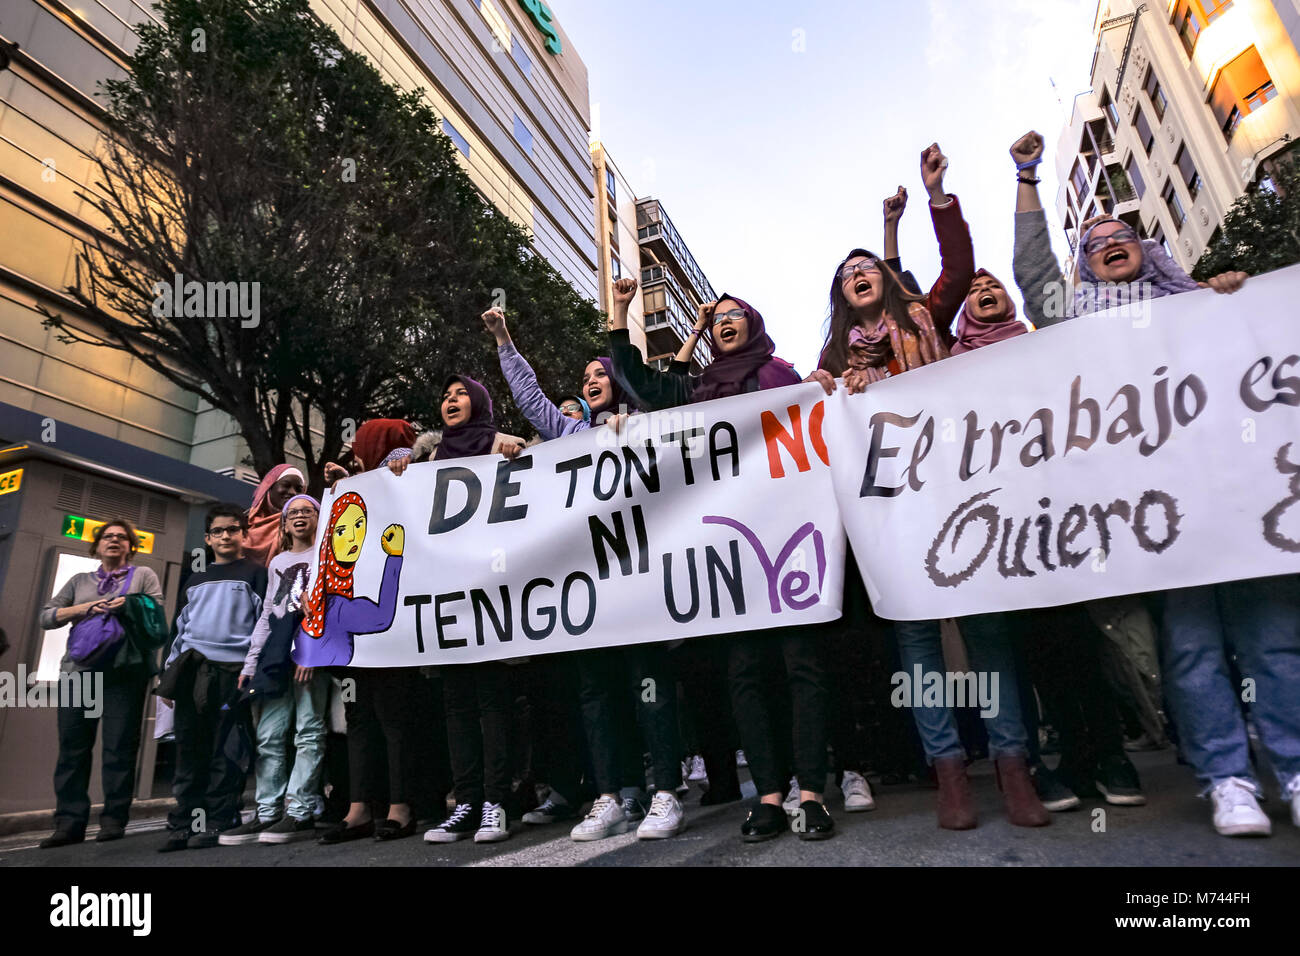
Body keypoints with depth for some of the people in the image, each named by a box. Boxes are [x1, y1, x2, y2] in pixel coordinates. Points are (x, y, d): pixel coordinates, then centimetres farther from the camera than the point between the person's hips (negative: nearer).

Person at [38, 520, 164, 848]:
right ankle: (69, 823, 7)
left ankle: (114, 820, 2)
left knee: (119, 745, -4)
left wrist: (130, 605, -15)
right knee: (72, 746, 1)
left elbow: (157, 611, 3)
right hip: (79, 669, 3)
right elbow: (46, 617, 13)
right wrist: (84, 608, -4)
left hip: (125, 670, -3)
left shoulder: (144, 575, 15)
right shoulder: (79, 581, 22)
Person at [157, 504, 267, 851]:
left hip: (233, 670, -5)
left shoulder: (255, 573, 6)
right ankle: (184, 822, 14)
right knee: (189, 749, 6)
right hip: (192, 670, 5)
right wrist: (170, 674, 14)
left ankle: (218, 822, 7)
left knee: (224, 751, -2)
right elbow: (180, 629, 22)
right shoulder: (195, 580, 21)